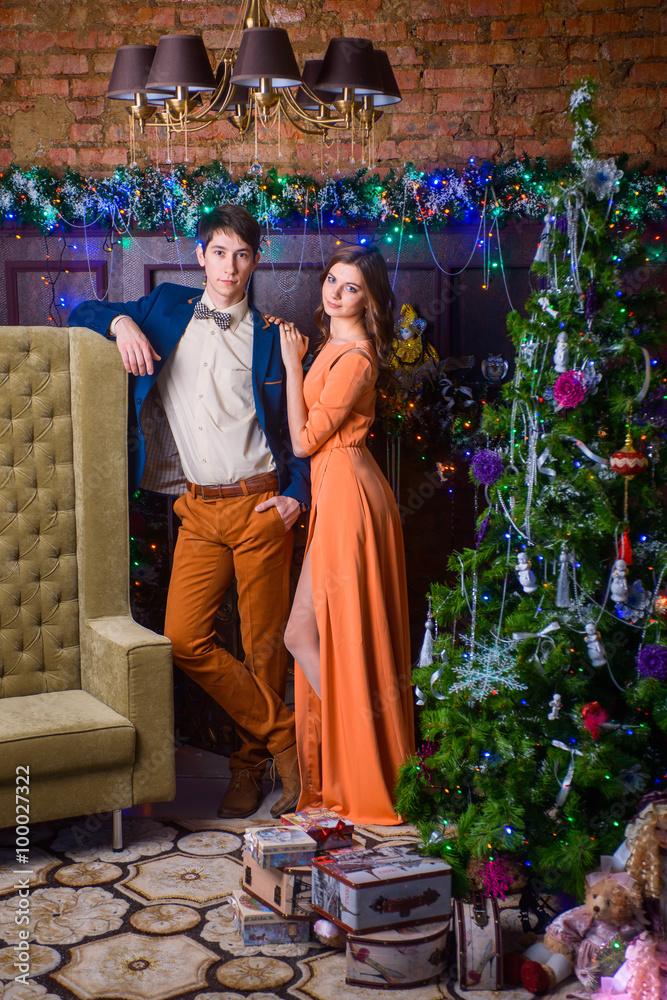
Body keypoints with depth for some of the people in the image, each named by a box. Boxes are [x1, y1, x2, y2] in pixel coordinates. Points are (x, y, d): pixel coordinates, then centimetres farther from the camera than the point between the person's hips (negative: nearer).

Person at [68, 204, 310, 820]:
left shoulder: (269, 337, 8)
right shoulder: (166, 309, 13)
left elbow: (297, 426, 10)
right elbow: (83, 315, 19)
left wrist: (297, 494, -3)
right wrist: (121, 321, -3)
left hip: (259, 506, -2)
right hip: (199, 510, 2)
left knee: (265, 643, 2)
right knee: (184, 637, -8)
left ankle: (251, 763, 21)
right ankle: (282, 734, 9)